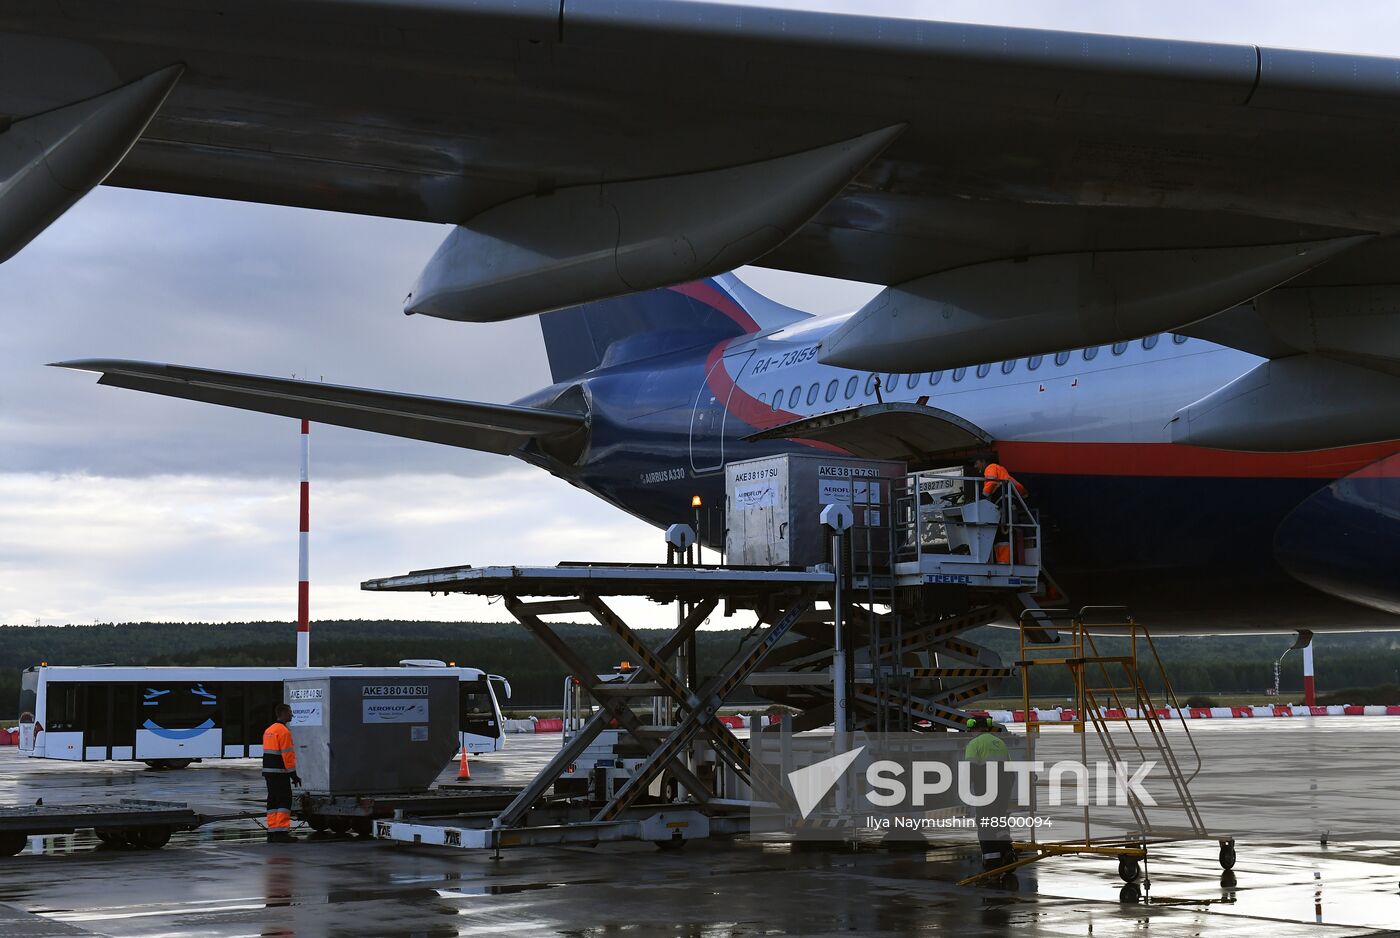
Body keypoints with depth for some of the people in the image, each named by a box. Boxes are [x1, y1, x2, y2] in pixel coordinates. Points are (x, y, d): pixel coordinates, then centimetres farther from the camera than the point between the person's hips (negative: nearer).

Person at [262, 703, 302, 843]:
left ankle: (272, 832, 11)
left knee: (273, 801, 11)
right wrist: (293, 774, -15)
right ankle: (281, 831, -15)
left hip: (268, 772, 9)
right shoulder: (284, 731, -13)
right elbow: (287, 754, -18)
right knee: (285, 800, -9)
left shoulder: (268, 730, 18)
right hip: (280, 772, -9)